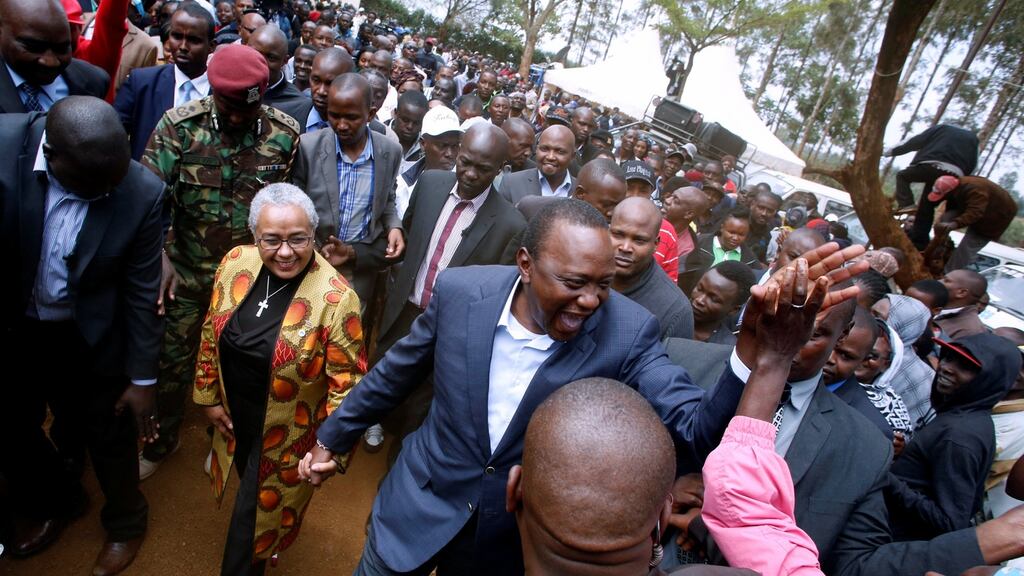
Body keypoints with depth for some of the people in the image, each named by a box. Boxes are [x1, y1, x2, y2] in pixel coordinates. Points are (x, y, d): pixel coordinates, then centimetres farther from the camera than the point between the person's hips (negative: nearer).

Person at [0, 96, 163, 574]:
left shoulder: (142, 193, -23)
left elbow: (141, 293, -14)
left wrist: (142, 378, -8)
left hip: (91, 337, -2)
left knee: (108, 435, 15)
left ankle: (124, 524, 44)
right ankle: (53, 503, 54)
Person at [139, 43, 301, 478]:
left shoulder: (285, 133, -10)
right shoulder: (180, 124, -13)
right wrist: (160, 257, -24)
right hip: (186, 271, 0)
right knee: (172, 358, 14)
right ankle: (161, 439, 40)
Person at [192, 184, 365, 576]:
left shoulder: (336, 298, -29)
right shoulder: (236, 263, -12)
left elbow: (347, 380, -21)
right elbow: (211, 333, 3)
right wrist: (207, 395, 7)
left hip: (287, 436, -6)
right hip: (234, 418, 6)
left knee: (260, 515, 15)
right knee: (246, 489, 31)